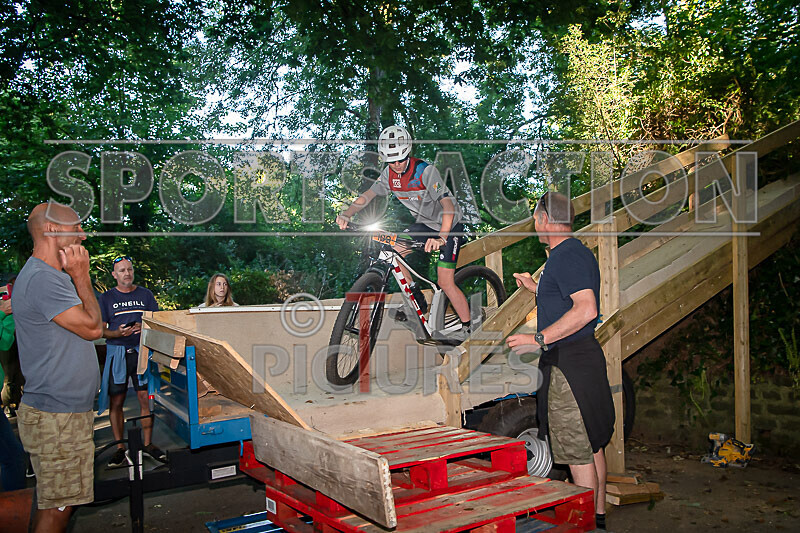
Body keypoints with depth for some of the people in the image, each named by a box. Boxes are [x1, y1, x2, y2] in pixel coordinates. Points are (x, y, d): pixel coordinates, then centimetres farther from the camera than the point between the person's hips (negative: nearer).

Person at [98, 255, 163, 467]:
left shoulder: (145, 294, 10)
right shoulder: (106, 298, 7)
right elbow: (101, 330, 5)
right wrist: (118, 333, -16)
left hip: (142, 350, 1)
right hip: (116, 352, 0)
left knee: (145, 399, -2)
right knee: (116, 402, 2)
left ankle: (148, 444, 9)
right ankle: (119, 447, 12)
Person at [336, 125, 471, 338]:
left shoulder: (425, 171, -28)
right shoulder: (390, 173, -8)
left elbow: (448, 205, -37)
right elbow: (369, 194, -7)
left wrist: (441, 237, -51)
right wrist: (347, 214, -25)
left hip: (449, 226, -7)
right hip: (424, 223, 7)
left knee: (445, 282, -13)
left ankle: (467, 327, 6)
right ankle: (418, 301, 8)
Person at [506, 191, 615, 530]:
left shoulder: (567, 256, -16)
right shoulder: (576, 253, 17)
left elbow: (586, 309, -27)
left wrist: (538, 340, -26)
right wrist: (536, 288, 33)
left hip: (569, 362, -11)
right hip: (583, 355, 11)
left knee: (578, 452, -2)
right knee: (590, 445, 17)